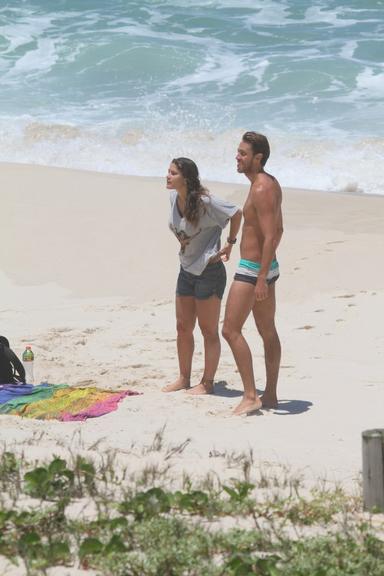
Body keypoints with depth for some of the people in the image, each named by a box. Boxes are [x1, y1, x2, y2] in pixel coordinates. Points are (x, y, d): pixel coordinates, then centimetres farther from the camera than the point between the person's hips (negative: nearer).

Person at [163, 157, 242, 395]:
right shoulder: (174, 197, 0)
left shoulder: (205, 201, -22)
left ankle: (207, 382, 12)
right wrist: (185, 244, 10)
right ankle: (184, 379, 26)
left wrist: (230, 244, -9)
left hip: (209, 270, -8)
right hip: (186, 269, 8)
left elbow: (236, 213, -15)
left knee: (209, 330, 3)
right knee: (183, 328, 14)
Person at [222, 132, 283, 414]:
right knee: (268, 331, 14)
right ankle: (270, 395, 21)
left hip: (253, 269, -11)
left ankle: (251, 396, -11)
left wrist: (261, 279, -26)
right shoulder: (271, 183, 11)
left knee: (230, 330, -9)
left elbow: (270, 237, -25)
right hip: (267, 266, 11)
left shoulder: (261, 190, -21)